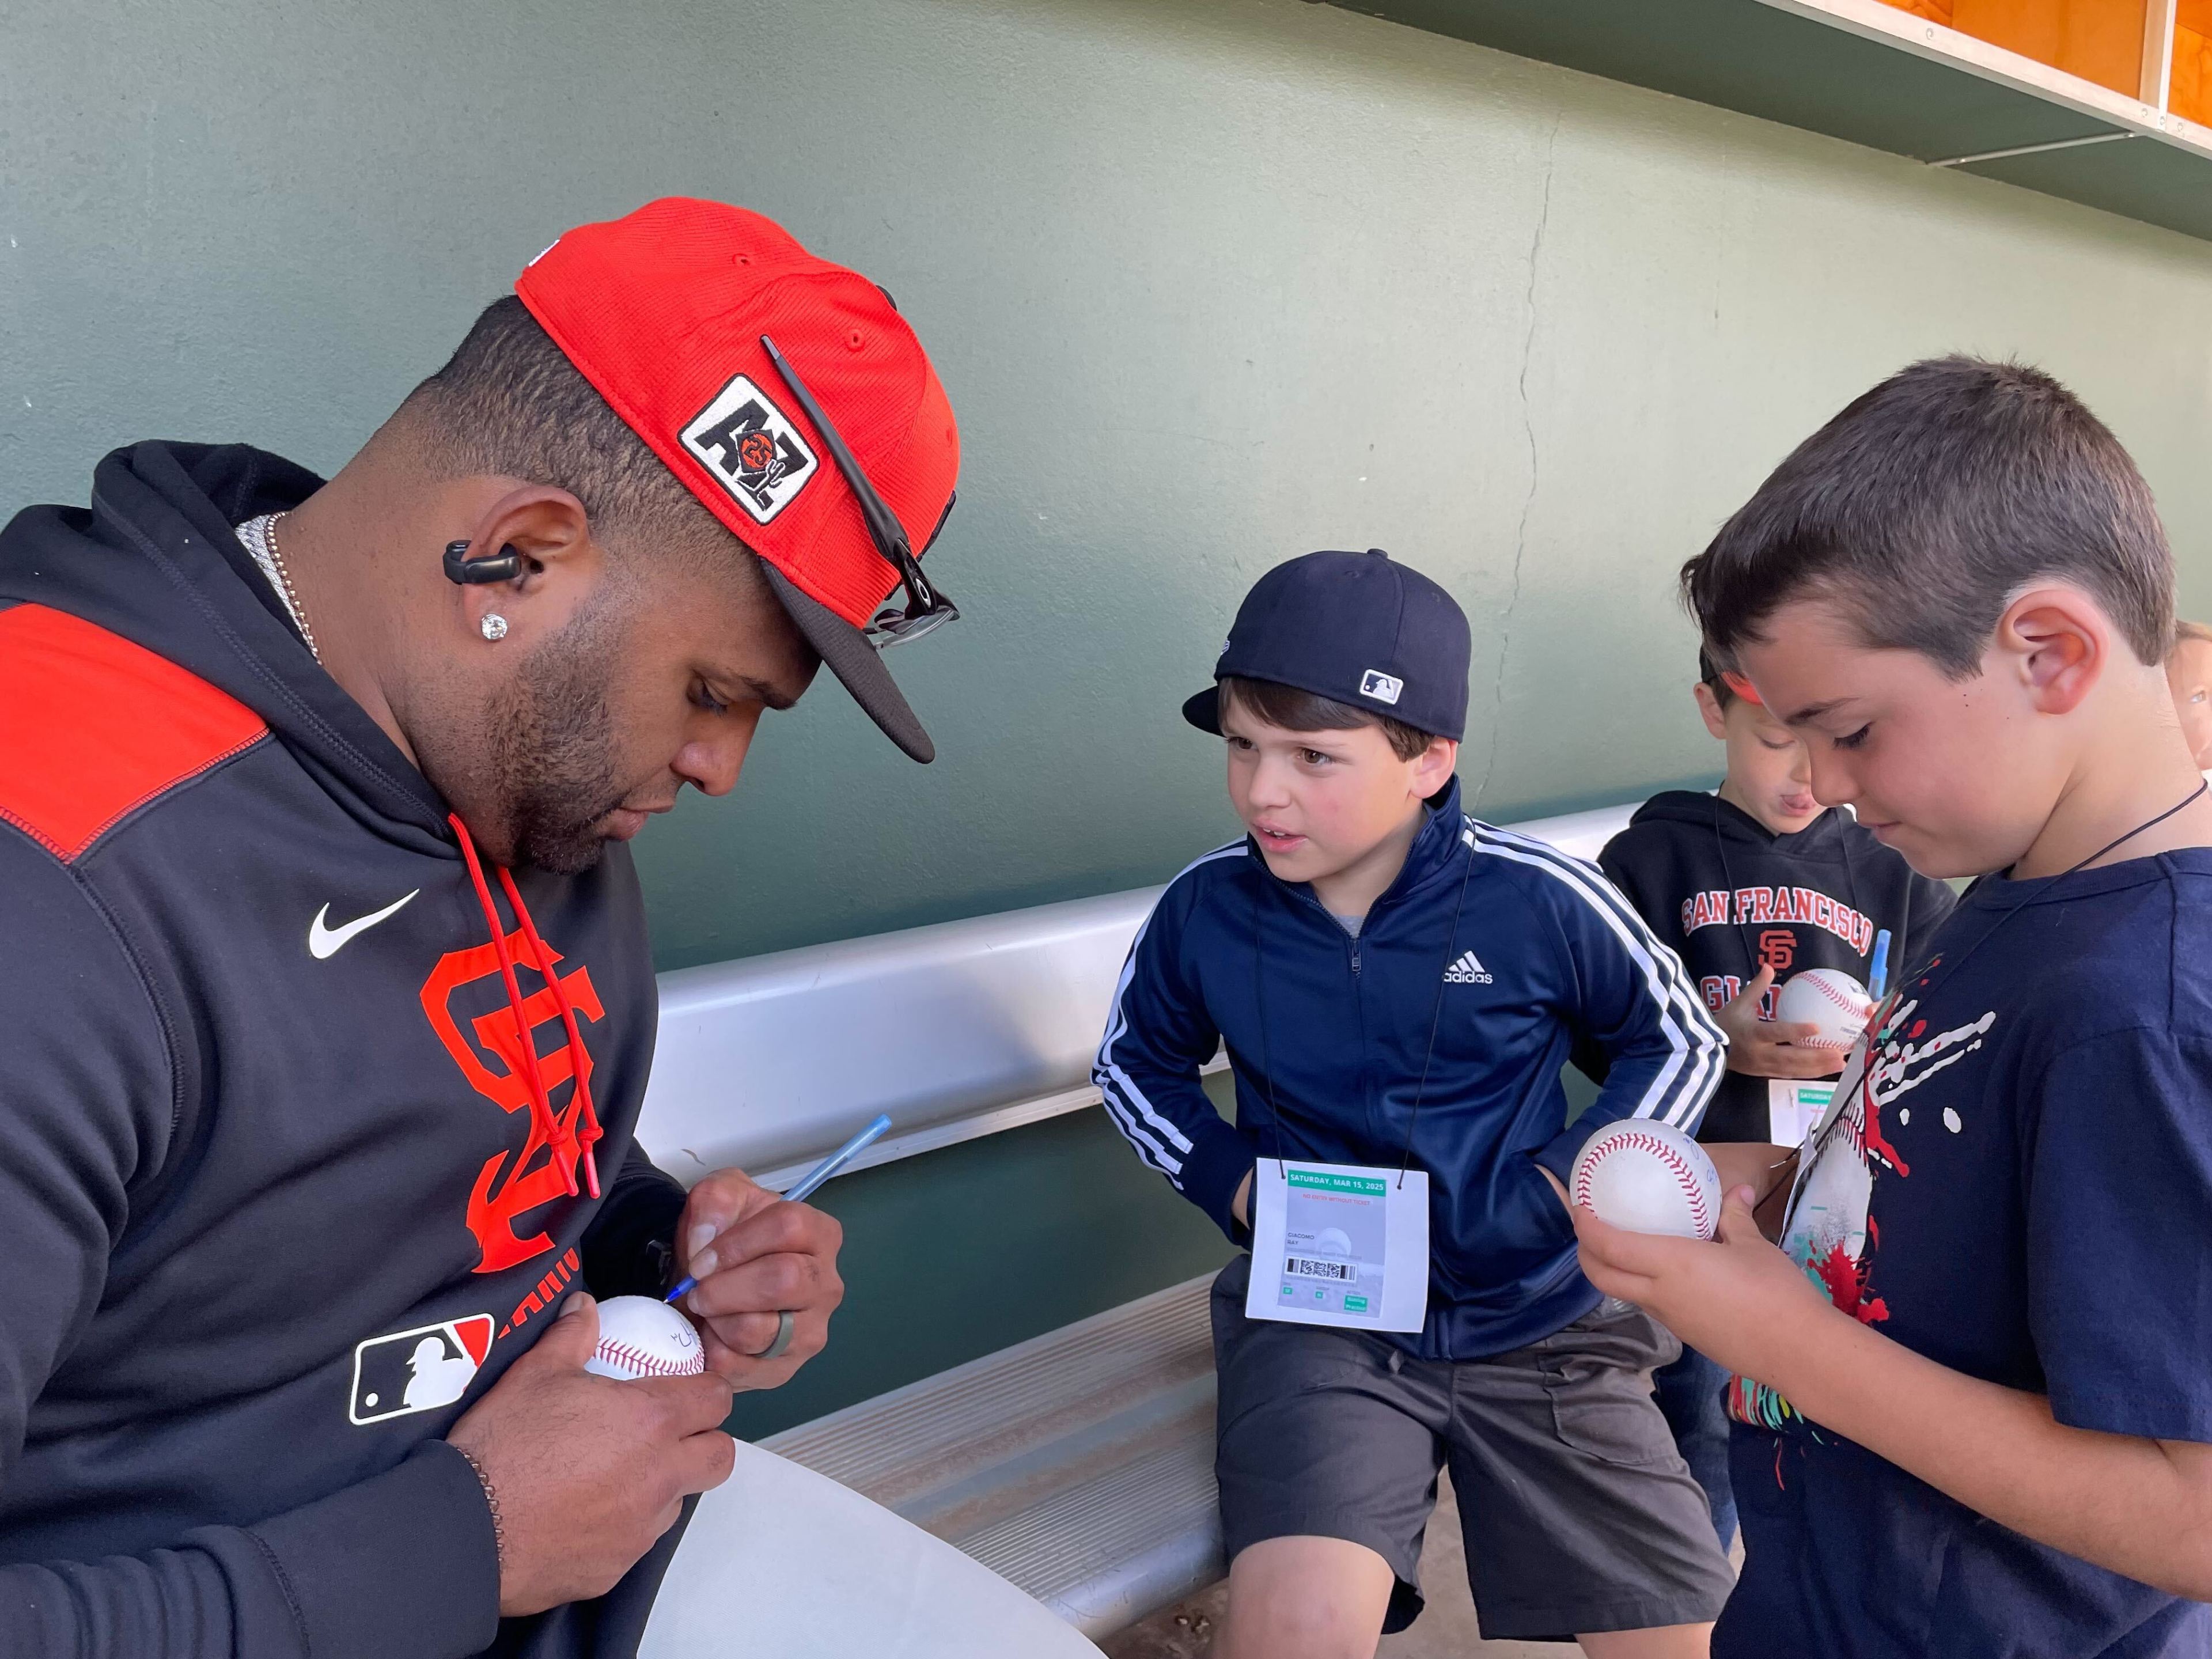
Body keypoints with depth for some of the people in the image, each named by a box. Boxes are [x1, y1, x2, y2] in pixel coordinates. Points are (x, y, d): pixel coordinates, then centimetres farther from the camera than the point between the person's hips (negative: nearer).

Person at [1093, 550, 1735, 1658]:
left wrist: (1553, 1188, -8)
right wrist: (1230, 1182, -3)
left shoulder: (1539, 902, -12)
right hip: (1319, 1314, 0)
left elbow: (1681, 1044, 5)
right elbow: (1135, 1062, 14)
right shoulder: (1206, 909, -6)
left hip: (1538, 1317, 1)